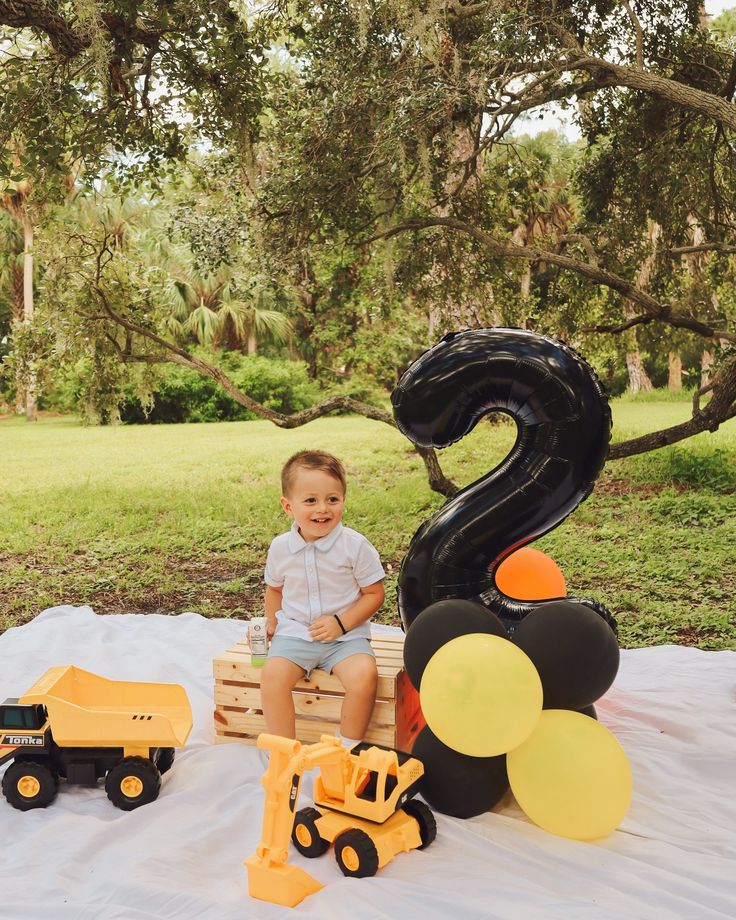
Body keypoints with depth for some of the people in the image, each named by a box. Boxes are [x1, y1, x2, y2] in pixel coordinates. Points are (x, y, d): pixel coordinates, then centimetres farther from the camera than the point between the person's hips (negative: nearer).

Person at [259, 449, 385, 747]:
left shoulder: (355, 546, -10)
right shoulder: (280, 548, -1)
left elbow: (374, 594, -4)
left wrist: (341, 623, -14)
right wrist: (271, 625, 9)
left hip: (345, 634, -2)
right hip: (294, 632, 2)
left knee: (364, 675, -28)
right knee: (273, 675, -25)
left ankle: (349, 748, -4)